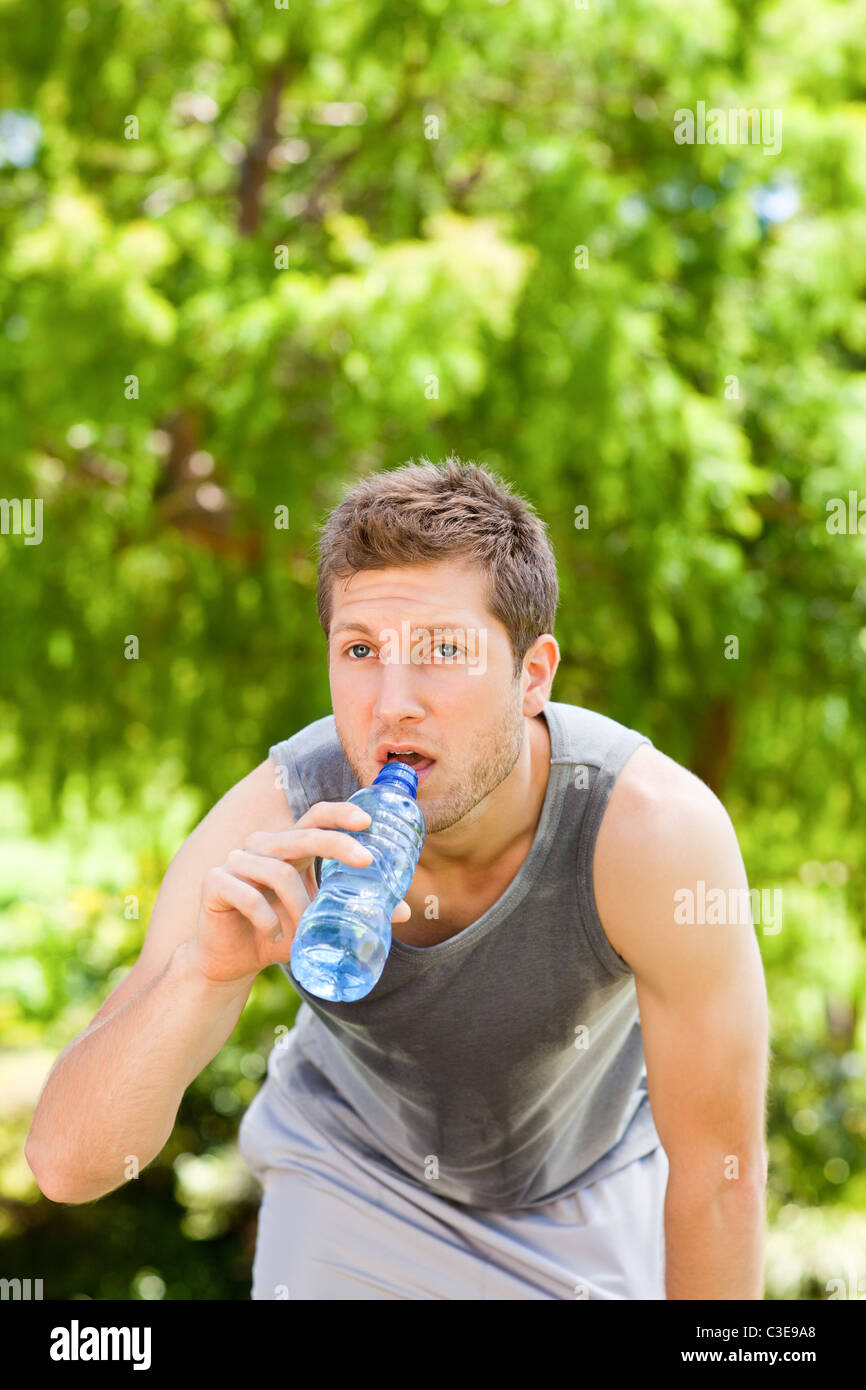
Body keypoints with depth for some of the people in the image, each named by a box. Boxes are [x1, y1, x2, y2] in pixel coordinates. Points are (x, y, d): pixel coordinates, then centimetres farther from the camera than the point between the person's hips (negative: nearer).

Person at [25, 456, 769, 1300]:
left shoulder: (656, 828, -37)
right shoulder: (270, 832, -33)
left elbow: (717, 1171, -23)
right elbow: (67, 1163, -36)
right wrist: (206, 971, -53)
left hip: (596, 1183, 0)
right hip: (353, 1176, 0)